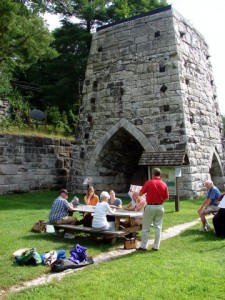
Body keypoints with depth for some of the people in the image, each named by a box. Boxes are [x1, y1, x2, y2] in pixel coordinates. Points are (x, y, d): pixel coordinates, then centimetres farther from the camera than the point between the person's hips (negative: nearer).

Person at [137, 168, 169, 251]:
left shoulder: (148, 183, -11)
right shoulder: (164, 185, -3)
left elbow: (140, 194, -4)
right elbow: (167, 198, 3)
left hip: (150, 207, -3)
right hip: (160, 207, 3)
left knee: (146, 228, 6)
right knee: (158, 227, 10)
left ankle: (143, 246, 11)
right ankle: (156, 246, 14)